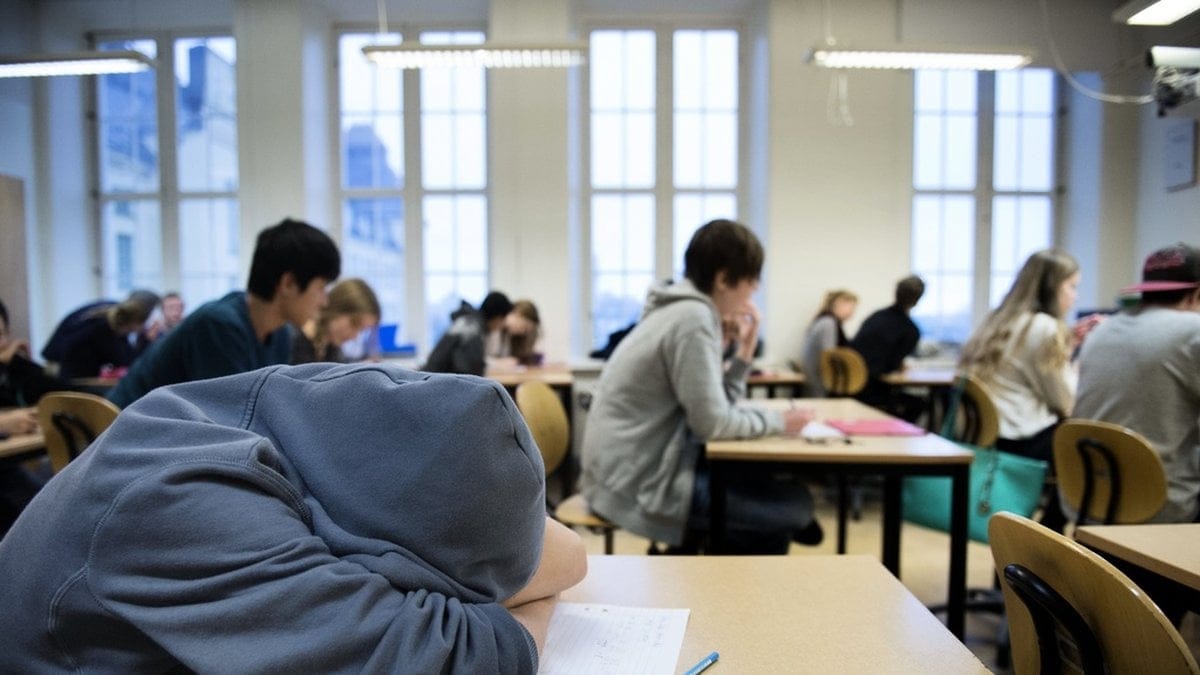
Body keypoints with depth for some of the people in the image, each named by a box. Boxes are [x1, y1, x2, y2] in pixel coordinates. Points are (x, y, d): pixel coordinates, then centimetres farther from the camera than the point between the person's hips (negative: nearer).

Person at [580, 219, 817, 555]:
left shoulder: (682, 309, 12)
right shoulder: (693, 318, -18)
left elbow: (716, 404, 12)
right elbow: (713, 422, -19)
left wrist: (745, 348, 4)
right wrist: (778, 420, -6)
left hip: (639, 463, 10)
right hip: (639, 481, -10)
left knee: (760, 481, 23)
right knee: (792, 505, -4)